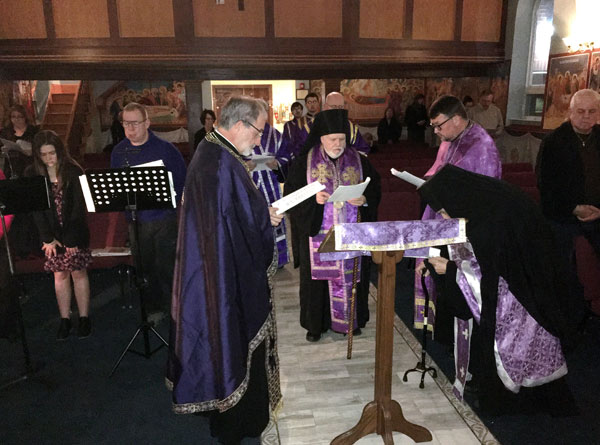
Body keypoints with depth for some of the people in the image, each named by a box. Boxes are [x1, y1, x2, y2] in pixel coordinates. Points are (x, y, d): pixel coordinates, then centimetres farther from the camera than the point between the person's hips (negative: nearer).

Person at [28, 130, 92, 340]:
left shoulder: (74, 171, -9)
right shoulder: (32, 174, -2)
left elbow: (79, 206, -10)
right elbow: (36, 209, -4)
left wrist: (71, 238, -13)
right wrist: (48, 239, -9)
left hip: (75, 232, -2)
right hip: (52, 233, 2)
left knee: (78, 273, 3)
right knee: (60, 275, 8)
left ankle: (84, 318, 14)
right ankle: (65, 320, 18)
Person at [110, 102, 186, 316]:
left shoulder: (165, 148, -6)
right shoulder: (118, 151, 6)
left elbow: (182, 180, -3)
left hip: (164, 218, -4)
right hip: (136, 220, 4)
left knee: (166, 266, -1)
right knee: (146, 267, 13)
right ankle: (154, 307, 28)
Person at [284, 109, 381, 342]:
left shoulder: (359, 161, 4)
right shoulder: (305, 162, -1)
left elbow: (375, 191, 7)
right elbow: (291, 195, -2)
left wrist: (364, 200, -14)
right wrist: (313, 200, -19)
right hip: (317, 233, -1)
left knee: (350, 275, 8)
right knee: (318, 275, 4)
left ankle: (350, 319, 28)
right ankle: (316, 323, 21)